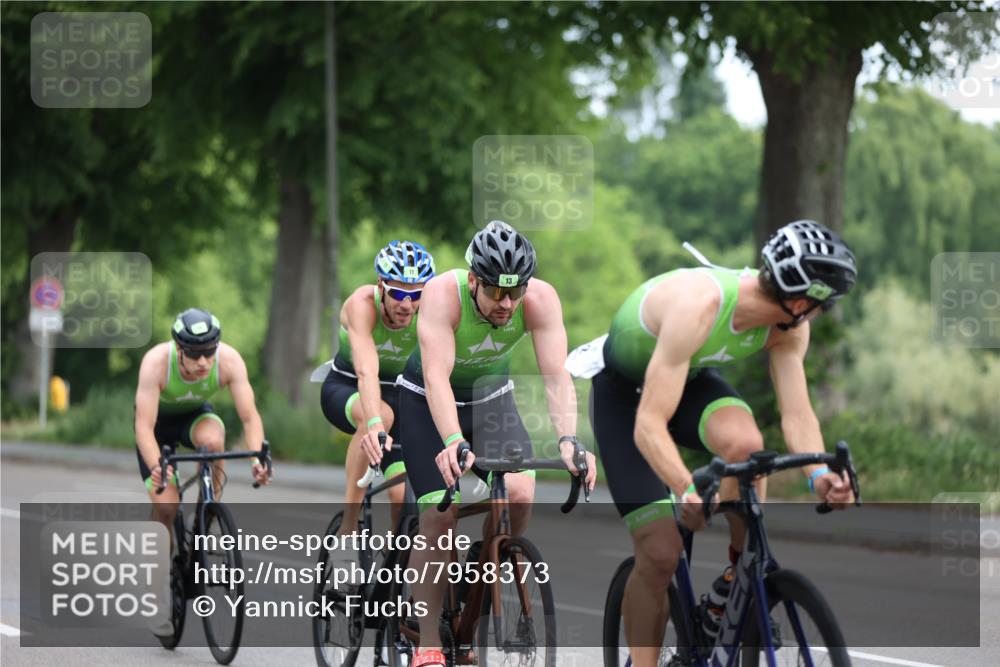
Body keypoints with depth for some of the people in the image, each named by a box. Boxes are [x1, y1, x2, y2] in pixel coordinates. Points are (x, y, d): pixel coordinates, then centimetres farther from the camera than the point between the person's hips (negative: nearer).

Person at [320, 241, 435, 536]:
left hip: (398, 394, 3)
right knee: (381, 414, -37)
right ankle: (348, 526, -28)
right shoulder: (363, 304, -30)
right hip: (345, 390, -3)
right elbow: (367, 371, -44)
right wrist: (375, 424, -59)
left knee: (404, 496, -15)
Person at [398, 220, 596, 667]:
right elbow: (436, 378, -41)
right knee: (439, 516, -13)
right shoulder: (444, 294, -33)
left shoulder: (540, 299, -26)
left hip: (492, 396, 2)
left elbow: (556, 375, -32)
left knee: (519, 493, -21)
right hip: (429, 401, -2)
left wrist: (568, 440, -48)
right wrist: (453, 441, -57)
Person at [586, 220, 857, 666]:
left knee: (746, 444, -31)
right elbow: (648, 426, -42)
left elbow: (796, 416, -19)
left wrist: (819, 476, -39)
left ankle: (732, 587, -13)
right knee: (660, 553, -15)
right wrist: (689, 491, -56)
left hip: (691, 378, 4)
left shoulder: (789, 326, -20)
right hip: (624, 392, -4)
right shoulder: (698, 306, -40)